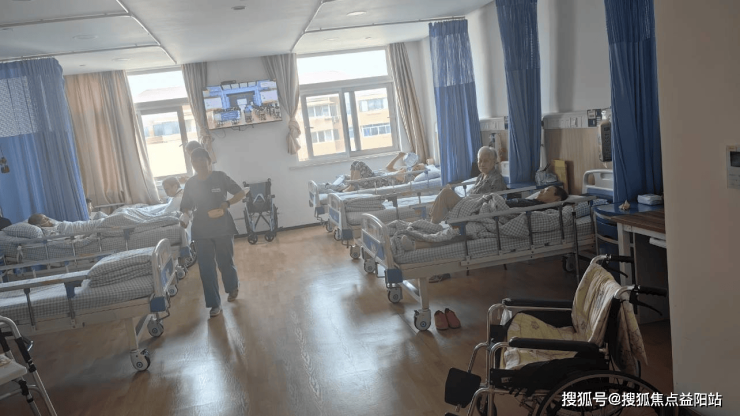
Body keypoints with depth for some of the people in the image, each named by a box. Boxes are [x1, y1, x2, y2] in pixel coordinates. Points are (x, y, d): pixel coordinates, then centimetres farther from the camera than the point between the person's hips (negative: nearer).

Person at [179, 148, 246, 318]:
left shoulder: (220, 177, -5)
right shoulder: (190, 183, 3)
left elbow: (241, 193, -1)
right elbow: (186, 207, 8)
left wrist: (227, 203, -18)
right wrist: (186, 217, -14)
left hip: (223, 228, -2)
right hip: (201, 231, 2)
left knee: (225, 262, 8)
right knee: (206, 268, 1)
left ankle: (233, 287, 39)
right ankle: (214, 304, 12)